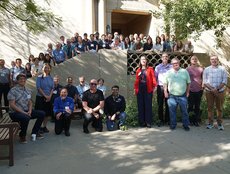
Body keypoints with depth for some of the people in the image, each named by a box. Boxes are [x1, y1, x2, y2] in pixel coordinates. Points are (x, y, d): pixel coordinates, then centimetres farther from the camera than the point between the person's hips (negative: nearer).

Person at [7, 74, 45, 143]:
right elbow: (12, 105, -17)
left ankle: (34, 132, 12)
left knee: (42, 114, -1)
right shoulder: (13, 91, -11)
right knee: (26, 118, -37)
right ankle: (22, 136, -9)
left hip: (26, 111, 7)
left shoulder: (28, 90, 9)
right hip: (15, 112, -7)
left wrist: (30, 111, -7)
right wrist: (23, 112, -21)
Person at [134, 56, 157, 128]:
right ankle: (142, 122, 12)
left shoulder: (150, 69, 5)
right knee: (140, 105, 5)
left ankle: (148, 122, 4)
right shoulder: (138, 70, 13)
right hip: (140, 89, 3)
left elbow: (153, 78, -3)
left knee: (148, 105, -1)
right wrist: (135, 88, 4)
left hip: (148, 89, -3)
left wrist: (154, 86, -14)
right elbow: (136, 80, 11)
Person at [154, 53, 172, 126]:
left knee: (168, 104, 4)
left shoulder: (171, 67, 7)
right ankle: (161, 120, 12)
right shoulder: (158, 67, 9)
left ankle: (167, 120, 14)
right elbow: (155, 77, 10)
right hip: (160, 87, 1)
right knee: (160, 104, 3)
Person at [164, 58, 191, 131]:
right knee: (172, 111, 7)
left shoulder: (184, 71, 4)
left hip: (183, 96, 0)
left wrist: (187, 92, 4)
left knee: (184, 111, 6)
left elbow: (188, 83, 9)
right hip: (172, 96, 0)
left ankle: (186, 125, 20)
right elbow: (165, 83, 8)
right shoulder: (168, 72, 5)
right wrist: (165, 92, 0)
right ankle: (173, 125, 20)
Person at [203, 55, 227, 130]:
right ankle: (210, 123, 15)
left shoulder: (222, 69, 3)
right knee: (210, 107, 5)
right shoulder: (206, 69, 3)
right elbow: (205, 82, -2)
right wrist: (212, 89, -14)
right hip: (209, 92, 0)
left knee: (219, 108, 5)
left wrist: (217, 89, -15)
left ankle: (220, 123, 15)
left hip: (220, 91, 0)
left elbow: (224, 81, -3)